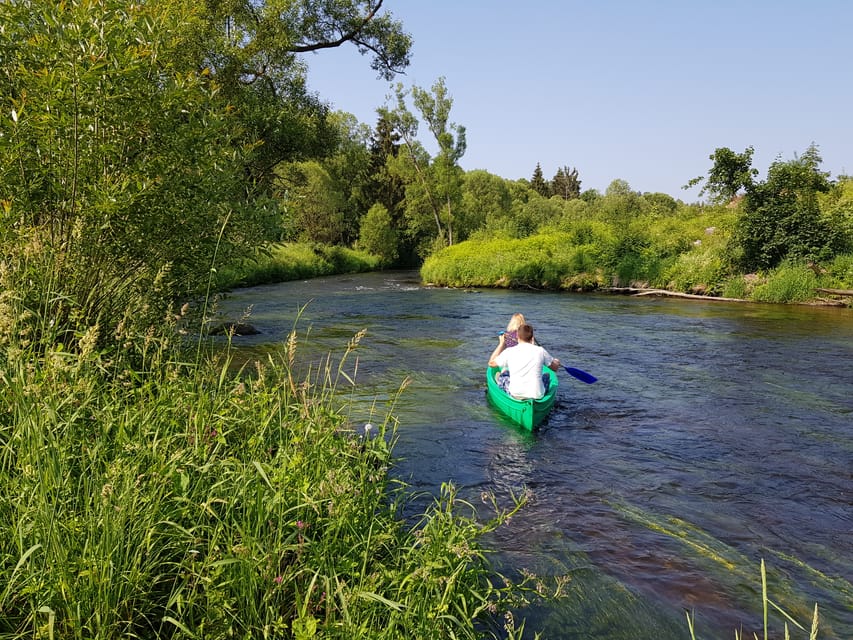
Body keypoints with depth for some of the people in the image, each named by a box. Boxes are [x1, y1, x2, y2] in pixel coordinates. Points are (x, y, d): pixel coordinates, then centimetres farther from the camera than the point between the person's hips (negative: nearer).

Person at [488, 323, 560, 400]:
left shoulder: (509, 352, -4)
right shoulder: (540, 351, -3)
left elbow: (491, 363, 14)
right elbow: (555, 368, 14)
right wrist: (556, 362, 38)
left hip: (515, 395, 0)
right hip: (537, 396, 0)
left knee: (501, 377, 28)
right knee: (546, 376, 32)